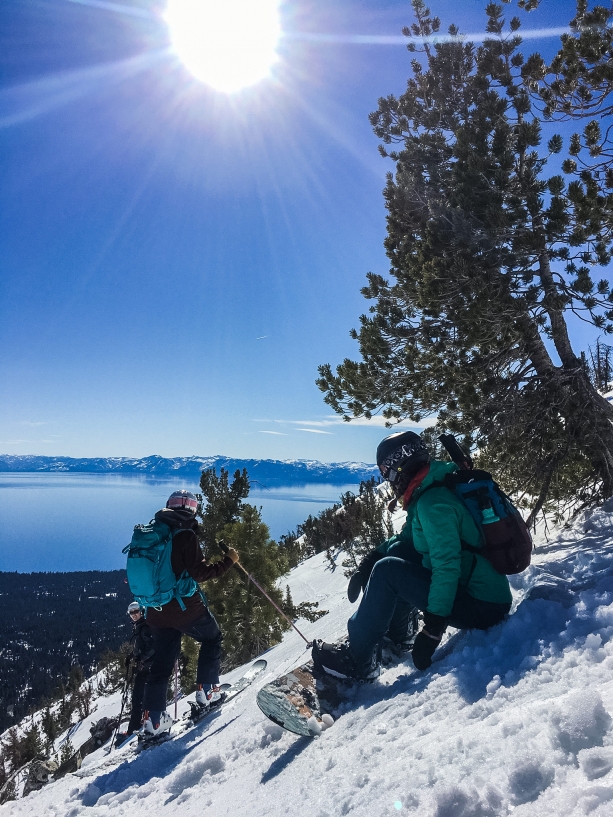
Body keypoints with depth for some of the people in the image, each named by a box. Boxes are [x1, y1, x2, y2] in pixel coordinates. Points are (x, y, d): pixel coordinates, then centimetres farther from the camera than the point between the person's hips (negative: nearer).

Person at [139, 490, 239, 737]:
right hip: (186, 607, -6)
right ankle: (207, 691, 15)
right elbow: (199, 573, -19)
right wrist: (228, 561, -12)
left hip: (157, 612, 7)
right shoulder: (185, 535, -16)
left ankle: (153, 717, 17)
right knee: (212, 639, 17)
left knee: (161, 661, 17)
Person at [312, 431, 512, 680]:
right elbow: (406, 538, 18)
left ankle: (357, 660, -4)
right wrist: (366, 567, 12)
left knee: (387, 571, -16)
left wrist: (433, 629, -26)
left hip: (483, 607, -10)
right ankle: (393, 635, 17)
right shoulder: (430, 492, 8)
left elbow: (446, 566, -28)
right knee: (396, 551, 11)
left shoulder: (432, 502, -22)